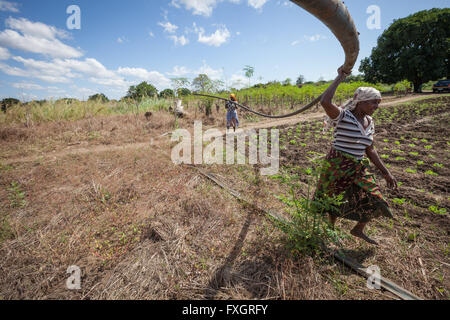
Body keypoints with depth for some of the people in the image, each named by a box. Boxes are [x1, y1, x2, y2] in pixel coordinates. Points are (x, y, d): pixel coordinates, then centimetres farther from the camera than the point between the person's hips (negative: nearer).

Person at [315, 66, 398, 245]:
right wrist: (340, 78, -22)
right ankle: (332, 229, 38)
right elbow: (325, 102, -35)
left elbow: (370, 151, 13)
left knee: (375, 202, 11)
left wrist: (386, 173, 13)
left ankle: (358, 230, 36)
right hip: (337, 166, -7)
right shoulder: (342, 116, -14)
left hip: (358, 168, 7)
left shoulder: (369, 122, 8)